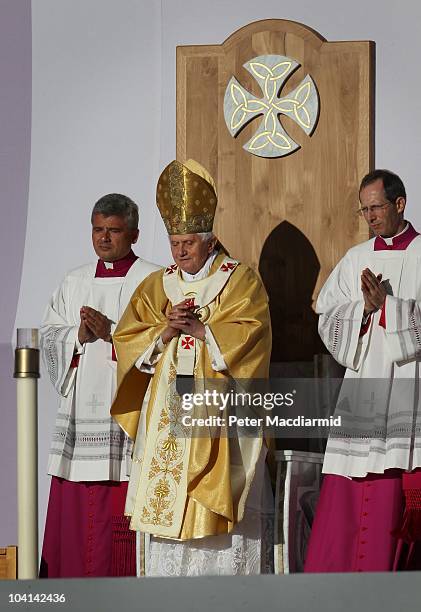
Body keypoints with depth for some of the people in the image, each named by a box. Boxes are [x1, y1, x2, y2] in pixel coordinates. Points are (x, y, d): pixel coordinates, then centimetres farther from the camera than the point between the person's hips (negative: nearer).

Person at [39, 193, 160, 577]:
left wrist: (112, 332, -16)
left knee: (120, 513, -8)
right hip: (79, 410, 5)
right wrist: (78, 335, -8)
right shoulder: (75, 282, 18)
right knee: (73, 511, 3)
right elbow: (48, 336, 12)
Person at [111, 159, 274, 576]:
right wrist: (166, 331, -10)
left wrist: (196, 328, -13)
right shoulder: (155, 286, 15)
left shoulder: (241, 281, 3)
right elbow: (126, 340, 7)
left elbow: (249, 335, -11)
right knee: (163, 505, -2)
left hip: (220, 413, -4)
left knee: (220, 509, -8)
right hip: (165, 413, 4)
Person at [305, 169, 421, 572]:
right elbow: (328, 318, 7)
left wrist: (387, 304, -15)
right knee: (345, 502, 0)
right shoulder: (356, 260, 14)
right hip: (362, 390, 4)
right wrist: (365, 306, -9)